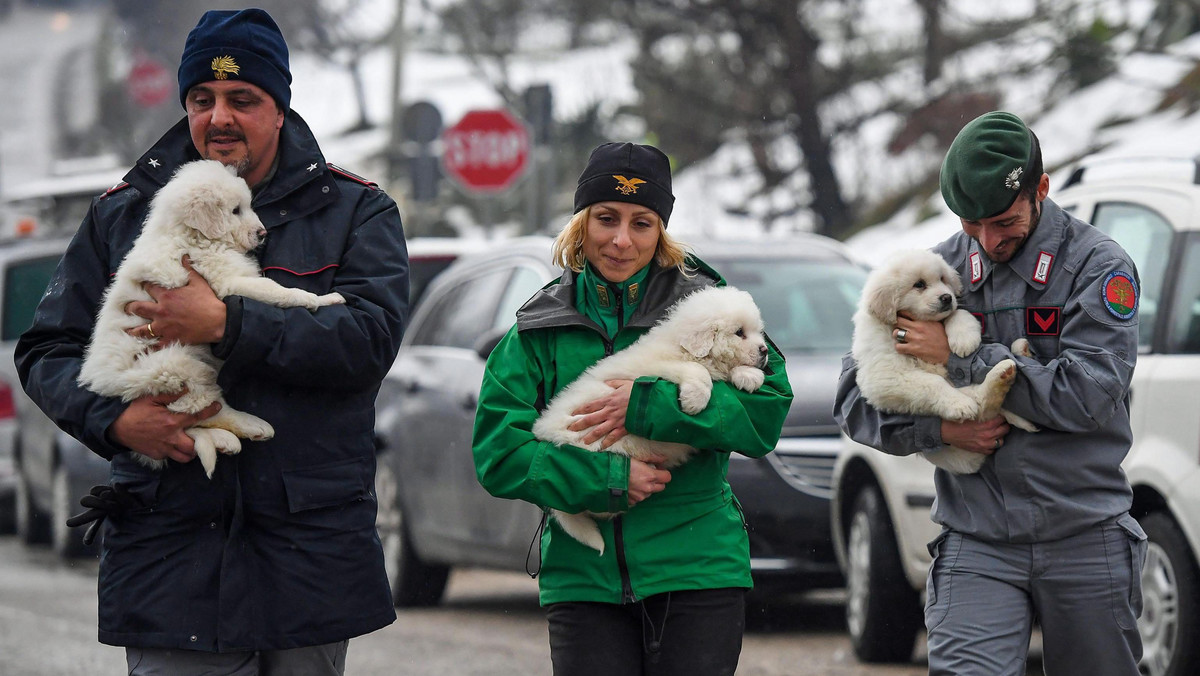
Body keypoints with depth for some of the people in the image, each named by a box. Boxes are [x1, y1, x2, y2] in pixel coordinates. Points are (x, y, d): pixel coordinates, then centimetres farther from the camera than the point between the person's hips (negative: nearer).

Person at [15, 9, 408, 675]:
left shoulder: (355, 212, 6)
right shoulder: (122, 214, 12)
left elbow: (371, 335, -11)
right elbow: (47, 350, 11)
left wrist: (227, 326, -19)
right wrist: (114, 420, -10)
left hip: (310, 551, 0)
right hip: (167, 553, 0)